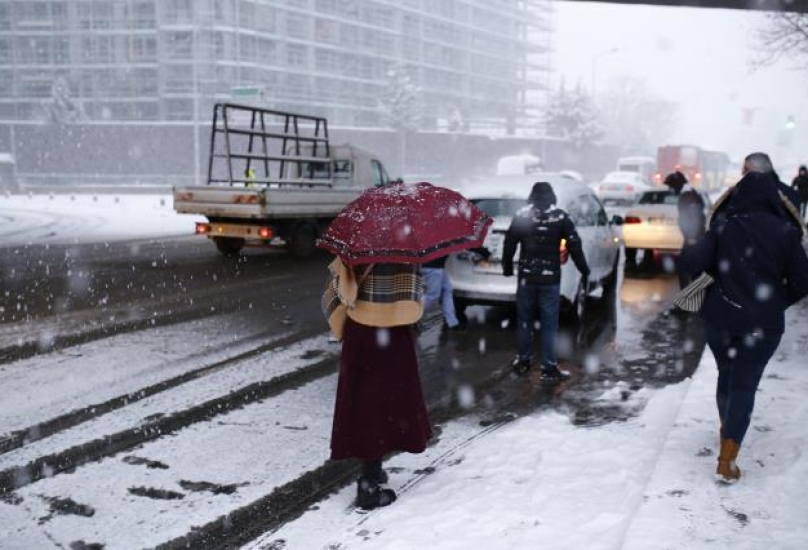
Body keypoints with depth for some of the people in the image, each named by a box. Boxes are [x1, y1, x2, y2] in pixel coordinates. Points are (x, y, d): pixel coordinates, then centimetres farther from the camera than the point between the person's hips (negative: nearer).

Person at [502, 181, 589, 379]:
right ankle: (549, 367, 4)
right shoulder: (560, 217, -2)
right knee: (549, 324, 4)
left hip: (526, 276, 1)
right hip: (550, 278, -1)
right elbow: (575, 245, -2)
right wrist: (584, 271, 7)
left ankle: (523, 361, 22)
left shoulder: (522, 215, 0)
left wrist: (507, 267, 16)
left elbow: (509, 244, 2)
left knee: (524, 320, 14)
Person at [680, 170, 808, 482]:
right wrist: (776, 302, 12)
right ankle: (726, 462, -1)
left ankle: (727, 428, 45)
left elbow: (693, 263, -14)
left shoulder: (723, 226, -5)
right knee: (744, 385, 3)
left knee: (727, 375, 23)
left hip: (719, 317, 2)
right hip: (762, 324, -2)